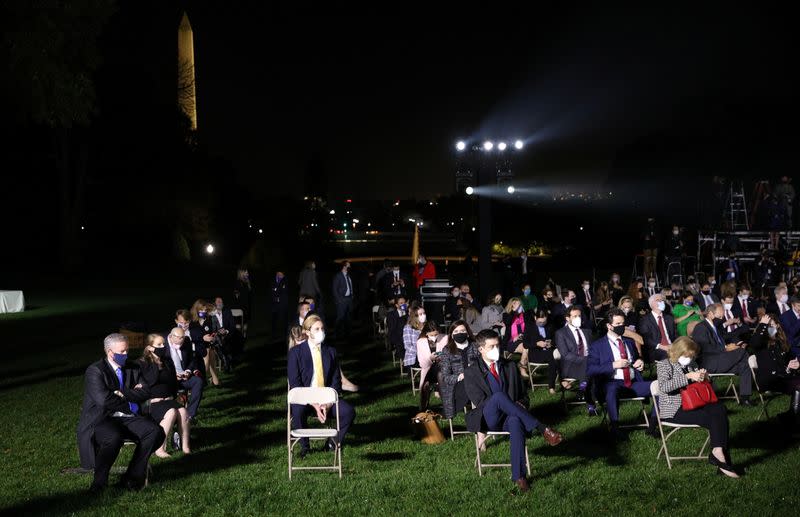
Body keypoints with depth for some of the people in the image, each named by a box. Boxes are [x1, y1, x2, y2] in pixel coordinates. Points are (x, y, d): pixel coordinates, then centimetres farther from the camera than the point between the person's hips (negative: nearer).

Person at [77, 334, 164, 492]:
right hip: (101, 420, -6)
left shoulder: (132, 369, 15)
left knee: (156, 432, -21)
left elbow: (143, 394, 4)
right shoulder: (94, 371, -3)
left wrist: (122, 393, -11)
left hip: (128, 418, 6)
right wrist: (129, 398, -3)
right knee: (114, 438, -39)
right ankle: (99, 481, -15)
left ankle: (132, 478, -10)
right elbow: (103, 400, -17)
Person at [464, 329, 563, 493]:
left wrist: (520, 405, -3)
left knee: (516, 421, -38)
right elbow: (480, 402, -5)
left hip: (509, 418, 2)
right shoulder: (471, 373, 5)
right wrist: (512, 405, -13)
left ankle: (518, 476, -41)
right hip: (489, 420, -2)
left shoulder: (510, 368, 18)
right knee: (498, 395, -36)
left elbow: (524, 395, 22)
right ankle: (542, 429, -35)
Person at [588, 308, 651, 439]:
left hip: (633, 383, 5)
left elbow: (637, 359, 37)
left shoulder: (629, 342, 22)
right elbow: (590, 370, -5)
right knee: (612, 390, -41)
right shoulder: (597, 346, 5)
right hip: (612, 384, -5)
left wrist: (640, 362, 11)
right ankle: (614, 428, -28)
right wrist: (614, 365, -14)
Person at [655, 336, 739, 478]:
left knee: (720, 408, -24)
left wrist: (704, 377, 2)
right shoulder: (664, 364, -2)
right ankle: (718, 454, -23)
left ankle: (718, 453, -32)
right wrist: (687, 377, -26)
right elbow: (663, 386, -21)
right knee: (712, 418, -27)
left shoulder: (691, 364, 18)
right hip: (674, 409, -6)